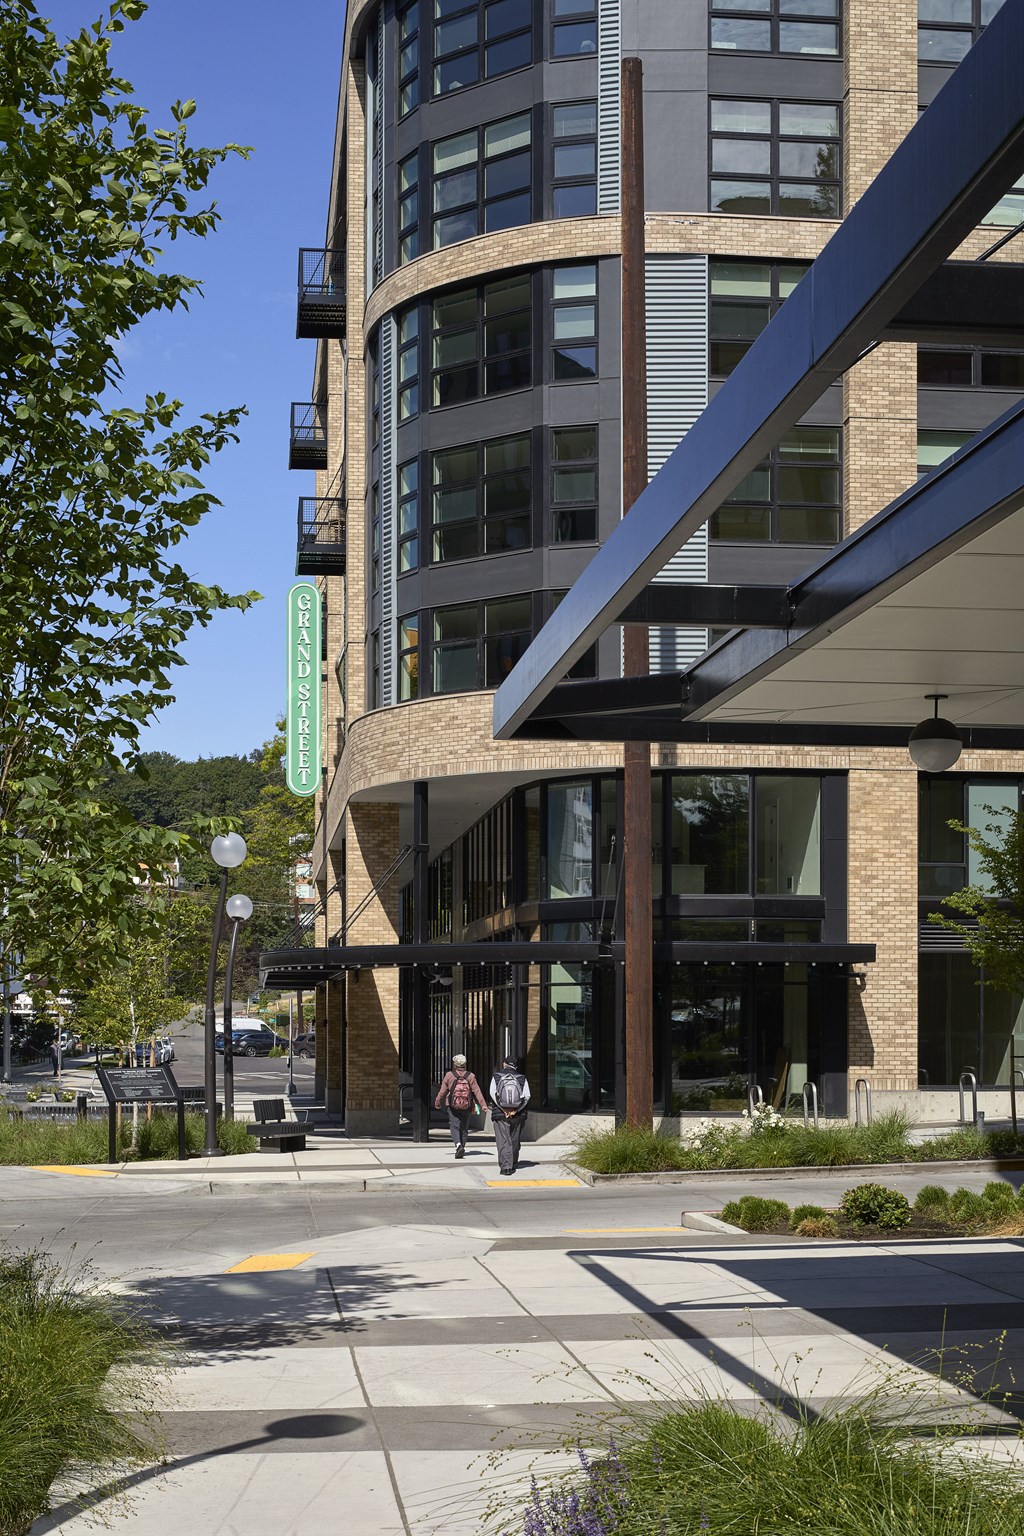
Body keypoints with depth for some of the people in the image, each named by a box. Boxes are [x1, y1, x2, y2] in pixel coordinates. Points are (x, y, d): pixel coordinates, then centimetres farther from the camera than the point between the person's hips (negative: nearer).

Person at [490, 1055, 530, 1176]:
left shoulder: (496, 1077, 1)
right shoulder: (522, 1078, 4)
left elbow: (493, 1093, -10)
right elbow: (527, 1096, -6)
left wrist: (504, 1110, -9)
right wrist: (515, 1110, -7)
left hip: (500, 1114, -2)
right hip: (518, 1115, 2)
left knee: (503, 1141, -4)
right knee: (515, 1141, 16)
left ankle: (505, 1167, -15)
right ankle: (513, 1165, 27)